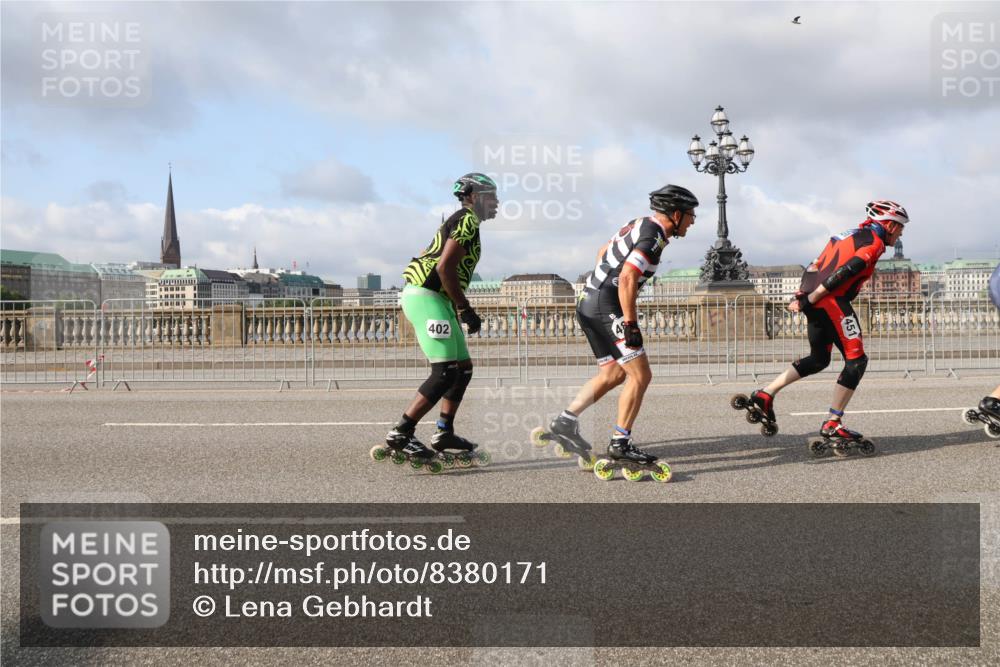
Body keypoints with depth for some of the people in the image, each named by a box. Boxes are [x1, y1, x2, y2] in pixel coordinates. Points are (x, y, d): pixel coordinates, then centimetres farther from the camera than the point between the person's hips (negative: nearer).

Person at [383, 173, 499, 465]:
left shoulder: (461, 222, 23)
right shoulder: (467, 220, -8)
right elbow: (445, 268, -19)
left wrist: (458, 312, 21)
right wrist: (465, 308, -14)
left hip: (434, 299, 11)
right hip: (426, 297, -11)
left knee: (463, 367, 12)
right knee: (445, 372, -15)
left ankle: (444, 432, 16)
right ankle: (401, 433, -13)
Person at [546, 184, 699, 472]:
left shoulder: (640, 225, 16)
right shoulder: (653, 238, -14)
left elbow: (603, 252, 28)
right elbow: (627, 278, -24)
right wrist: (630, 323, -20)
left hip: (589, 304, 10)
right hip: (607, 307, -10)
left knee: (614, 373, 16)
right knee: (640, 375, -5)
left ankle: (566, 419, 11)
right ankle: (620, 443, 0)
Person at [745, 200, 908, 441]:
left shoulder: (853, 235, 25)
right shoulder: (874, 243, -5)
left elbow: (815, 266, 19)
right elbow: (843, 273, -16)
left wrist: (801, 295, 11)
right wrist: (809, 300, -18)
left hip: (816, 302, 9)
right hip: (832, 302, -9)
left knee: (818, 359, 21)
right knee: (856, 360, -3)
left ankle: (765, 394, 14)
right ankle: (832, 424, -2)